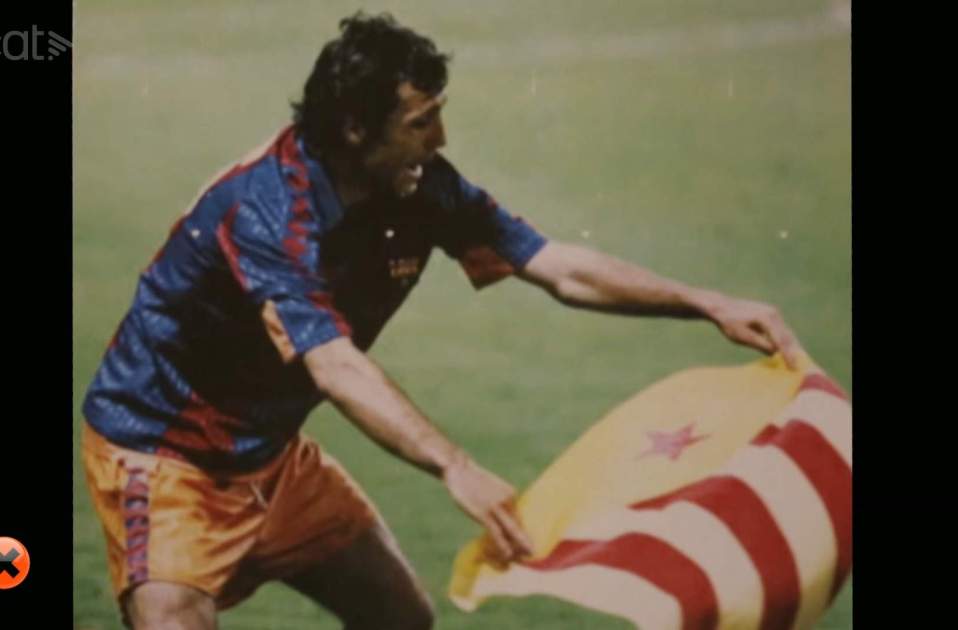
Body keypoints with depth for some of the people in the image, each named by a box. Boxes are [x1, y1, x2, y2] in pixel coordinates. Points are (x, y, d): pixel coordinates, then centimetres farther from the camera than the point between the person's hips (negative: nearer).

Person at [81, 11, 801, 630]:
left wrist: (706, 303, -14)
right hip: (161, 451, -8)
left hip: (272, 453, 8)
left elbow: (560, 267, -5)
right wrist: (456, 467, -56)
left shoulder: (421, 189, -11)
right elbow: (335, 368, -44)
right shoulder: (263, 208, -33)